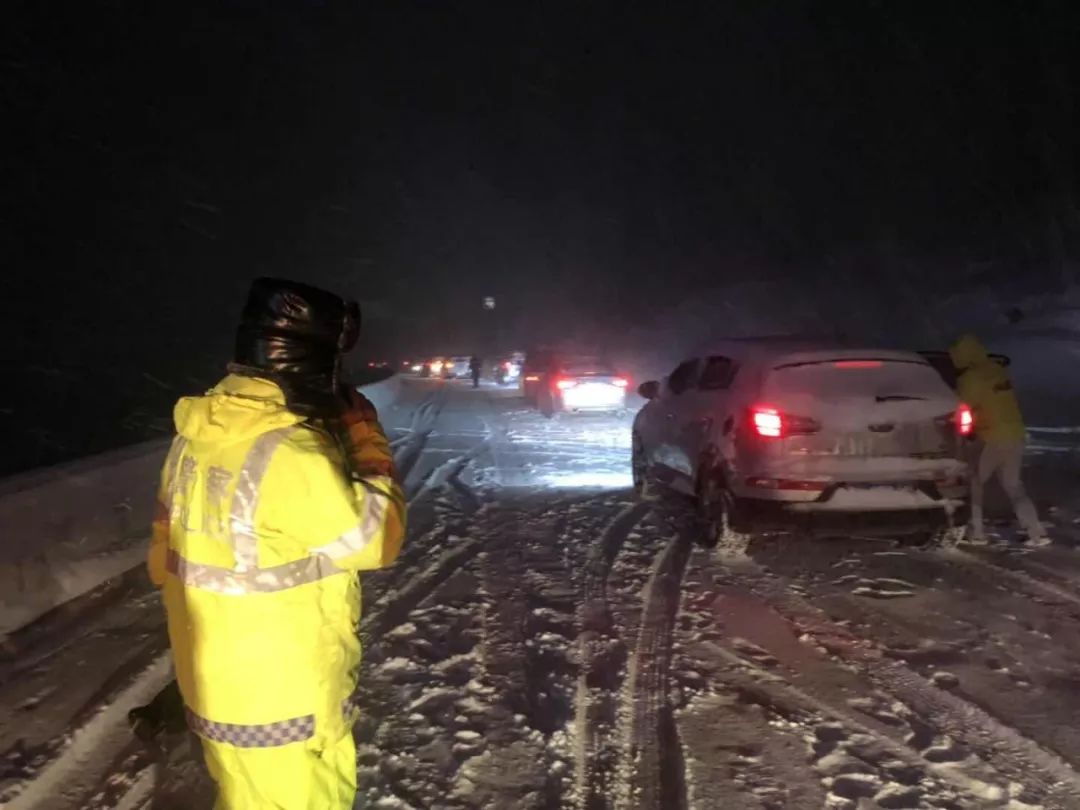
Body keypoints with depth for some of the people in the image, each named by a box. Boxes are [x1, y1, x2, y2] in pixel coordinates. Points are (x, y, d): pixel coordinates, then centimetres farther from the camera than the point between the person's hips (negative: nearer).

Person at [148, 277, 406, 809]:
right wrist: (366, 436, -9)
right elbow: (379, 538, -17)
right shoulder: (289, 454, -29)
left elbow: (165, 561, 7)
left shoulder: (198, 434, -2)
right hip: (279, 705, -8)